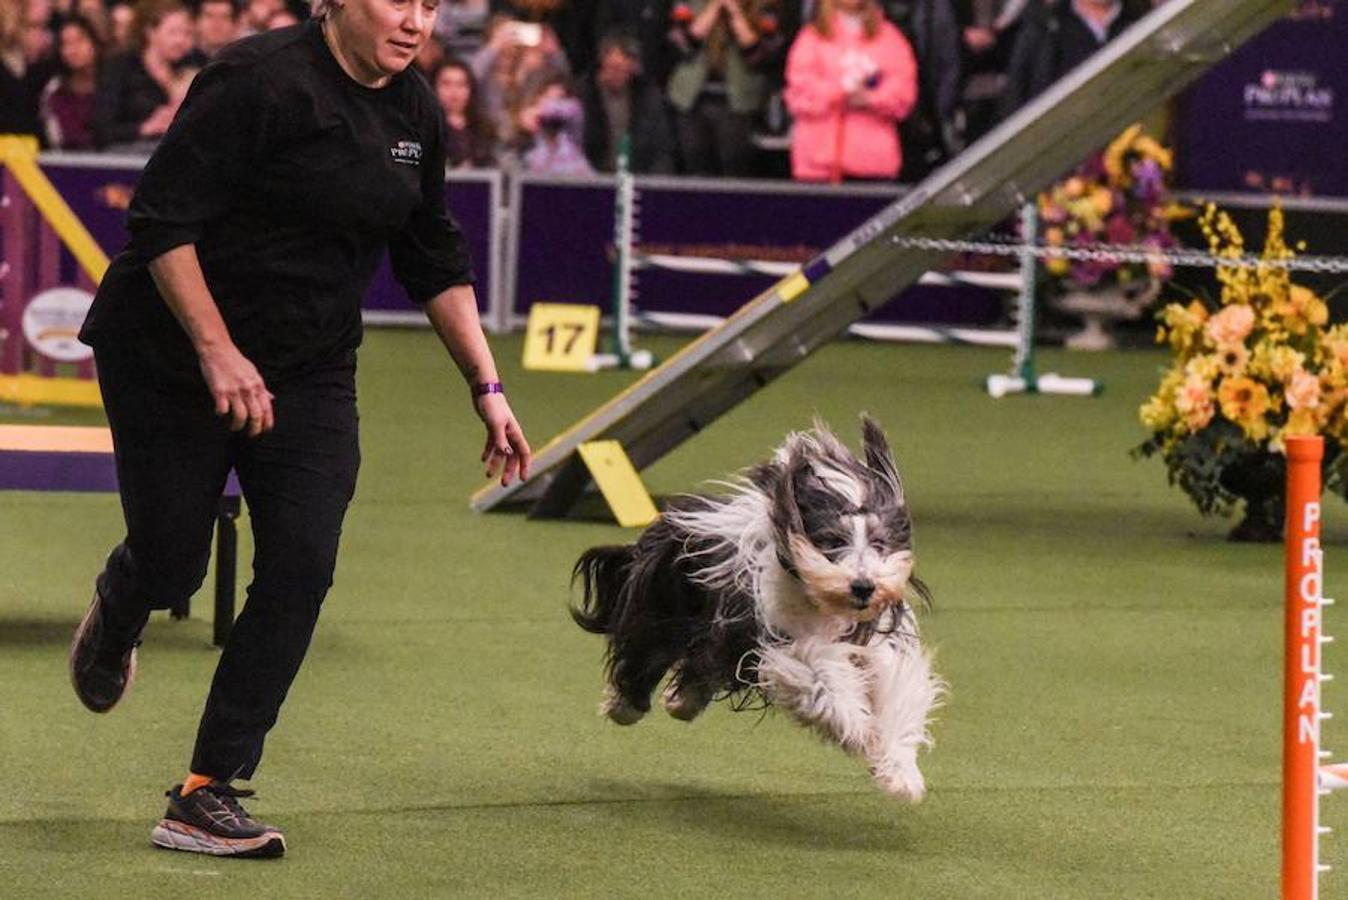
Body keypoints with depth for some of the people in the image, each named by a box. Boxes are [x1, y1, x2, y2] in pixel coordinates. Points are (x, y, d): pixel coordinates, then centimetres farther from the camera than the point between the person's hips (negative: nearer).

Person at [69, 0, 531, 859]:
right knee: (170, 563, 3)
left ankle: (206, 796, -5)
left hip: (310, 370, 6)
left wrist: (487, 386, 9)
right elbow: (162, 216, -21)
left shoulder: (416, 110, 2)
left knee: (301, 568, -10)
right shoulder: (264, 80, -21)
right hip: (172, 358, -5)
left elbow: (435, 257, 14)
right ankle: (116, 614, 45)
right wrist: (217, 351, -25)